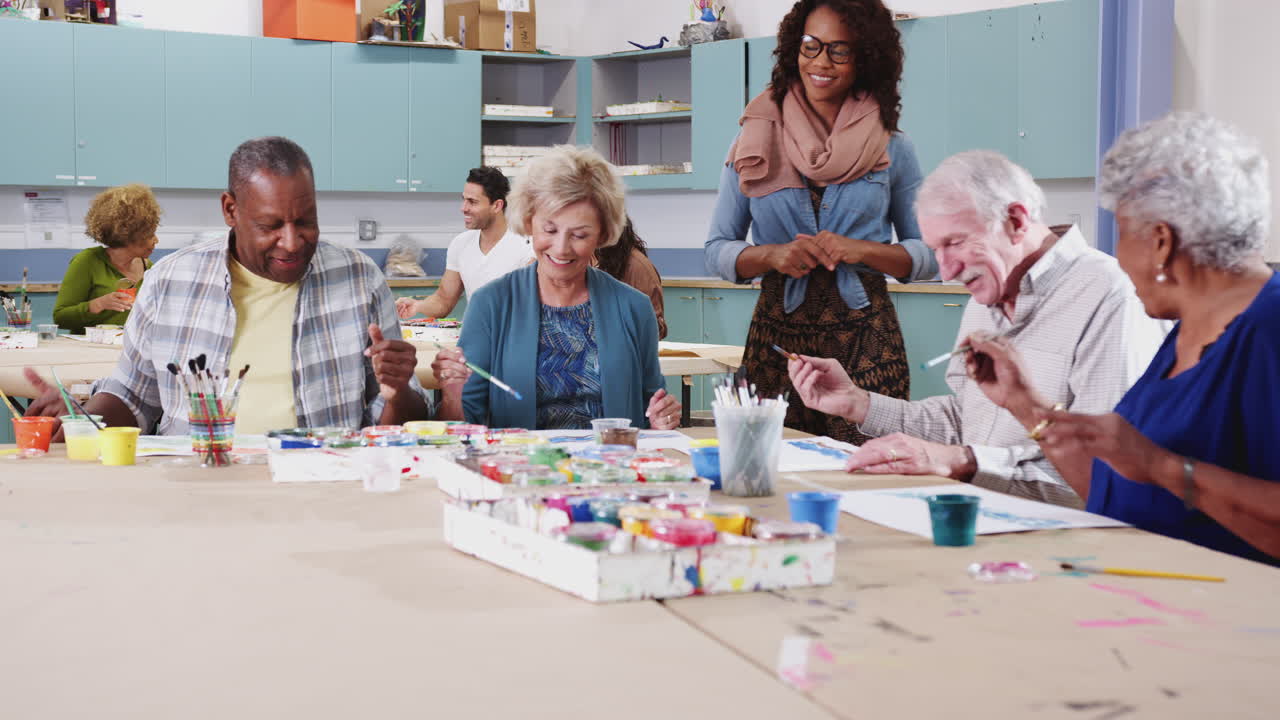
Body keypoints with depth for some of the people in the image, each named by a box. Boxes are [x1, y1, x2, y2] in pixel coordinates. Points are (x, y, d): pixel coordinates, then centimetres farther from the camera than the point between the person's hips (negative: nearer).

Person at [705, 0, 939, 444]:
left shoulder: (892, 149, 6)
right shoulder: (756, 140, 6)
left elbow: (931, 256, 7)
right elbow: (717, 253, 6)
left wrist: (862, 250, -10)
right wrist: (773, 255, -13)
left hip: (866, 337, 0)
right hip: (776, 333, 0)